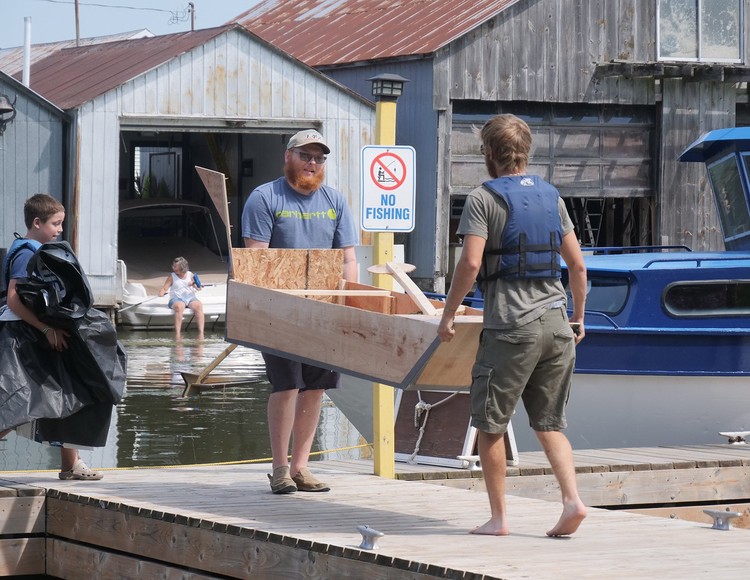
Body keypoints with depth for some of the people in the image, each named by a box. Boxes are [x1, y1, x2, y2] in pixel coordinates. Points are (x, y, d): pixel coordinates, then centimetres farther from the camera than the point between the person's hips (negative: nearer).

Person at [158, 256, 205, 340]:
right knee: (179, 307, -38)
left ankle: (201, 333, -36)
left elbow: (198, 288, 17)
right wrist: (161, 293, -18)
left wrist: (194, 285, -6)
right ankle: (177, 333, -43)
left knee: (198, 306, -31)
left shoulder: (190, 275, 15)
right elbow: (165, 288, 5)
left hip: (191, 298, 2)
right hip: (177, 298, -2)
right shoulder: (172, 277, 12)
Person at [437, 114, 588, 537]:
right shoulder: (551, 196, 13)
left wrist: (449, 314, -4)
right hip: (555, 321, 6)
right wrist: (579, 317, 23)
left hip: (510, 326, -6)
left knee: (491, 423, 6)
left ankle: (498, 517, 8)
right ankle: (573, 499, -5)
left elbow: (470, 263, -14)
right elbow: (577, 264, 13)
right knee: (550, 423, 12)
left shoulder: (484, 198, -4)